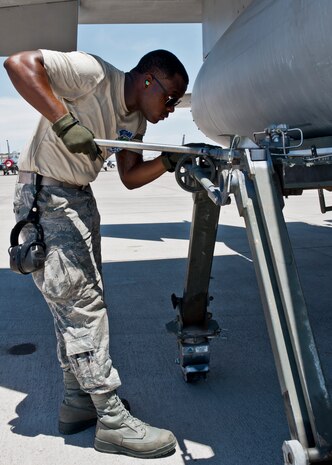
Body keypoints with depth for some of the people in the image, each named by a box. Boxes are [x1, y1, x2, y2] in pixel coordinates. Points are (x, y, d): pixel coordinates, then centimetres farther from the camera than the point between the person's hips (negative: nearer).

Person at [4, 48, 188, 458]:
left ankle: (78, 401, 23)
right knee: (81, 301, -10)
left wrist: (171, 160, -9)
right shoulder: (93, 73, -16)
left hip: (79, 198, 10)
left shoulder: (135, 119, 8)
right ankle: (112, 419, -2)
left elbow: (130, 177, 7)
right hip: (44, 195, -10)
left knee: (77, 302, 11)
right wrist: (64, 122, -32)